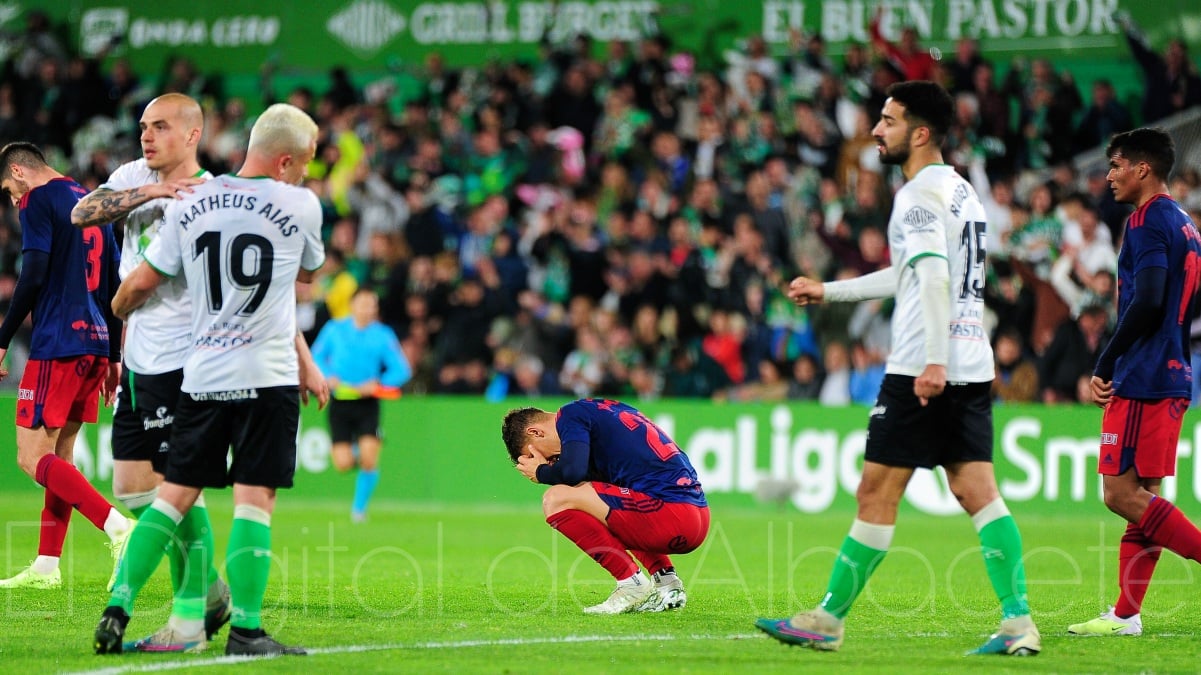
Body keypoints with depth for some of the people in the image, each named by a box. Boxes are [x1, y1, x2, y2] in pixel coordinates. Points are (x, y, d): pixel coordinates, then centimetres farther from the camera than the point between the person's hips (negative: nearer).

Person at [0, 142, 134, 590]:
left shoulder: (37, 201, -5)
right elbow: (115, 286, 20)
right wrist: (113, 358, 23)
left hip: (57, 345, -9)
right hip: (95, 344, 9)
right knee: (59, 454, 13)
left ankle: (118, 527, -24)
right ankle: (46, 567, 13)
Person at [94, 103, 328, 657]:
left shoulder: (190, 203, 6)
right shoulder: (300, 205, -2)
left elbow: (140, 284, 11)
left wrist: (112, 314, 32)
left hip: (201, 375, 4)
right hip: (267, 374, -4)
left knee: (174, 495, 9)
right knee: (254, 498, -4)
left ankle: (117, 610, 4)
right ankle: (245, 628, -9)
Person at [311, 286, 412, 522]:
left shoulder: (383, 335, -1)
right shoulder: (334, 329, 2)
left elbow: (401, 369, -2)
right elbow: (317, 356, 13)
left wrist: (378, 384, -17)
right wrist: (328, 377, -6)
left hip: (367, 403, 0)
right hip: (340, 402, 0)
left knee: (369, 459, -15)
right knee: (343, 463, -9)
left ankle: (359, 507, 5)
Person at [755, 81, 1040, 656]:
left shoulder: (920, 194, -9)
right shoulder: (959, 190, 20)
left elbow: (934, 279, -22)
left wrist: (934, 360, -29)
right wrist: (828, 291, 38)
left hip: (923, 370, -9)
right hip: (972, 366, 9)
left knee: (876, 494, -2)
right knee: (977, 492, 3)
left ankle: (827, 621, 4)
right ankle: (1018, 624, -6)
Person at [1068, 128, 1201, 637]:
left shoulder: (1148, 221, -12)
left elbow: (1146, 303, -22)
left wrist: (1104, 366, -14)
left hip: (1143, 380, -10)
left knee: (1122, 493, -10)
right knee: (1140, 495, 9)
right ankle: (1125, 615, 9)